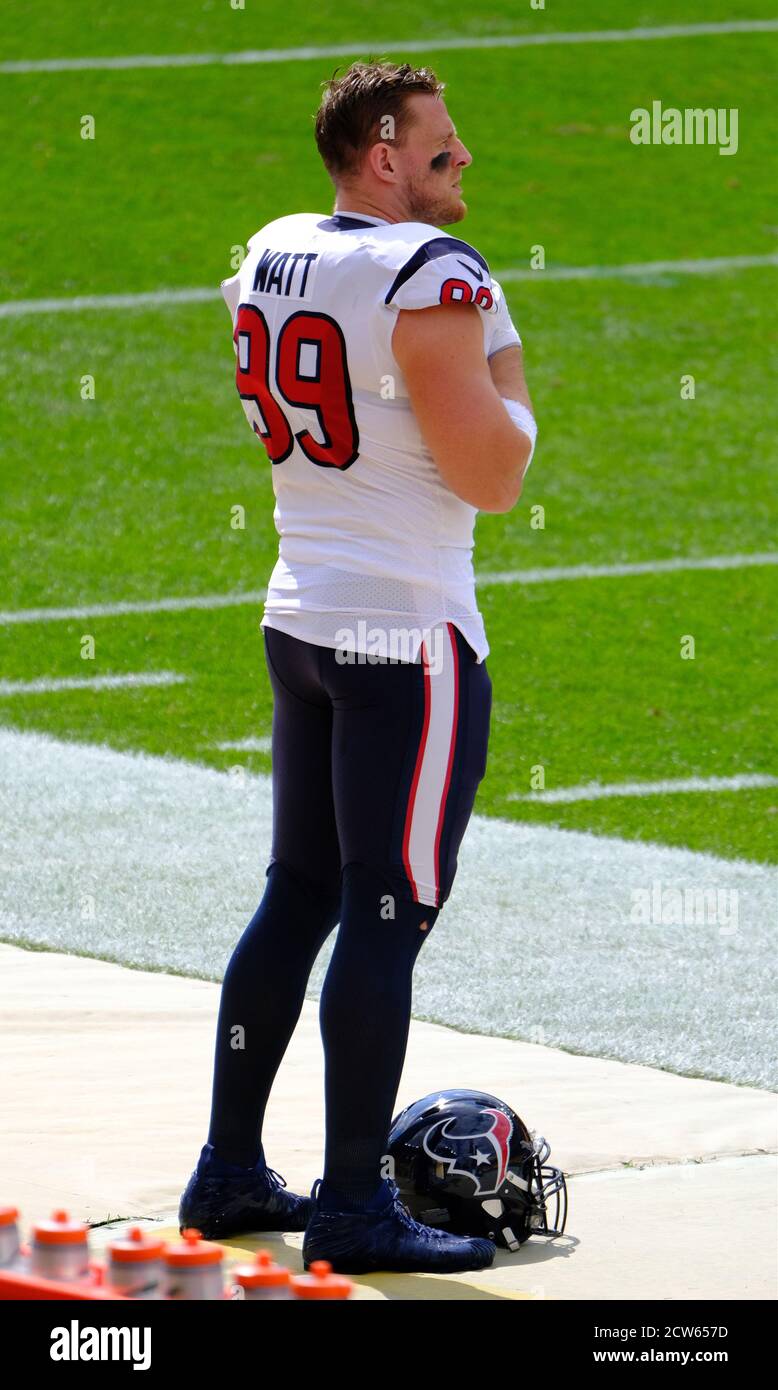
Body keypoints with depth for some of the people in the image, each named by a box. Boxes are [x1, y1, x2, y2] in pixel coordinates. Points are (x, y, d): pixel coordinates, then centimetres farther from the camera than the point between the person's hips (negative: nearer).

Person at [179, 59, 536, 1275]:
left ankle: (230, 1171, 22)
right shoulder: (432, 277, -17)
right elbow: (491, 477, -18)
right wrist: (509, 377, 0)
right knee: (389, 914, -3)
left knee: (299, 894, 17)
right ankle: (354, 1207, 0)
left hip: (299, 616, 8)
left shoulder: (269, 260, 9)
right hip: (409, 634, -8)